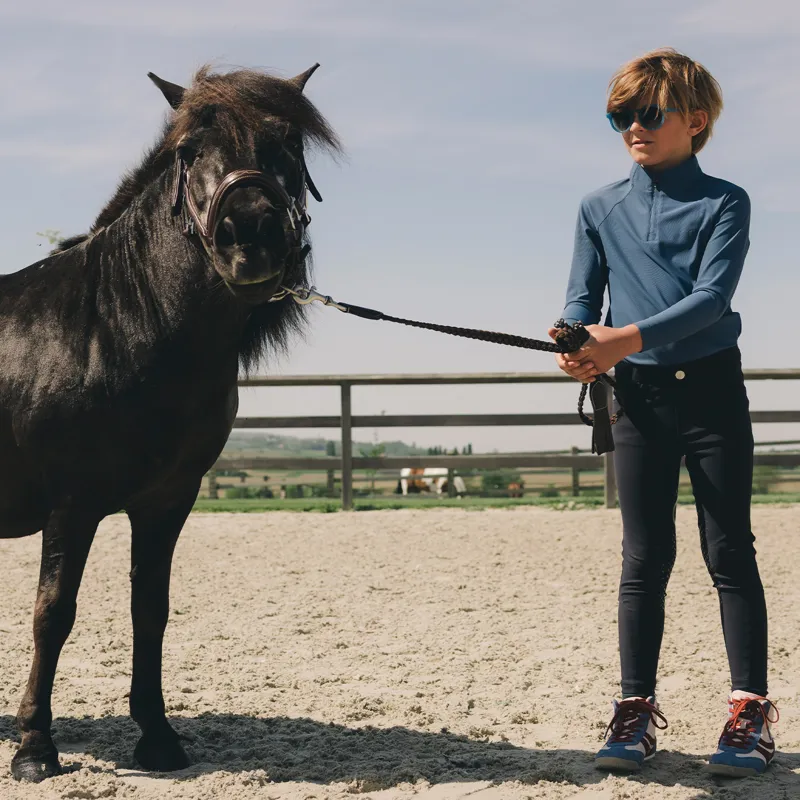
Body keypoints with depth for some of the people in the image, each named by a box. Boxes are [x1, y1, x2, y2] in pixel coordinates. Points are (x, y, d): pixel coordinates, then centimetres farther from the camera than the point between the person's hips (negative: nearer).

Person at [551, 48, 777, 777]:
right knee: (645, 558, 5)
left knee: (729, 551, 0)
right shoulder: (601, 208, 8)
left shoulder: (723, 203, -2)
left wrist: (626, 338, -28)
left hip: (712, 389, -3)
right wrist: (580, 345, -19)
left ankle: (750, 711, 5)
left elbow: (711, 296, -15)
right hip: (639, 396, 3)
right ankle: (636, 710, 10)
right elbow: (582, 298, 5)